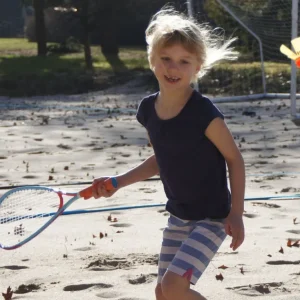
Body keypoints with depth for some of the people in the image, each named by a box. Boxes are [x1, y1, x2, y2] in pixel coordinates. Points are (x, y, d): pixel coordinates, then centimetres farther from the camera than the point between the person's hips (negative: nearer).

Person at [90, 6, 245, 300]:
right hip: (178, 216, 7)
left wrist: (236, 213, -14)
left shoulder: (204, 113, -23)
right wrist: (118, 181, 6)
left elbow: (234, 159, -12)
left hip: (212, 217, -7)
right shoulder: (148, 109, -4)